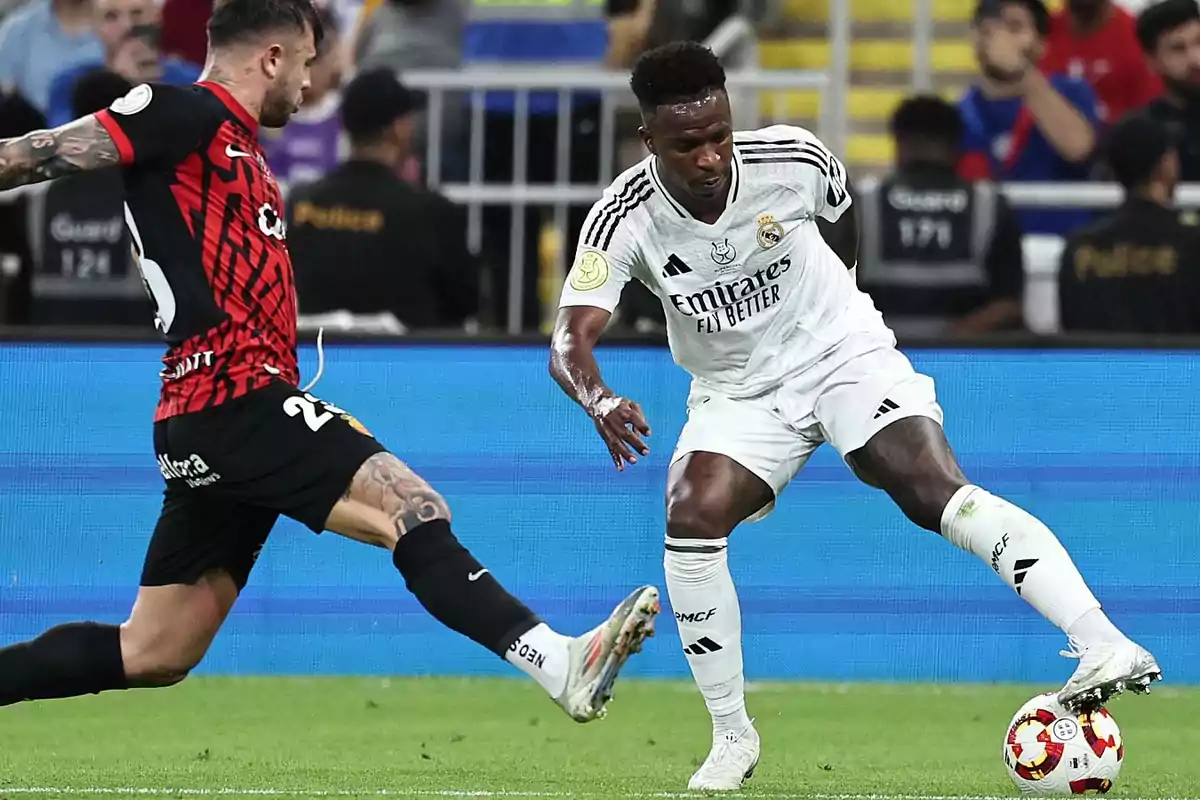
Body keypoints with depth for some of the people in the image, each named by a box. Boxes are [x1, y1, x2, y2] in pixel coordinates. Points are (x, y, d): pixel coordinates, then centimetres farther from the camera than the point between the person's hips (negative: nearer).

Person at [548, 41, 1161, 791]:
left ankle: (1103, 644, -37)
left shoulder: (794, 161, -20)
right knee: (691, 520, -23)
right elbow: (570, 340, -27)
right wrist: (601, 402, -49)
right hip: (738, 392, 2)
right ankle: (732, 738, -7)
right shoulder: (626, 218, -21)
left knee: (938, 492, -24)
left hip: (845, 353, -2)